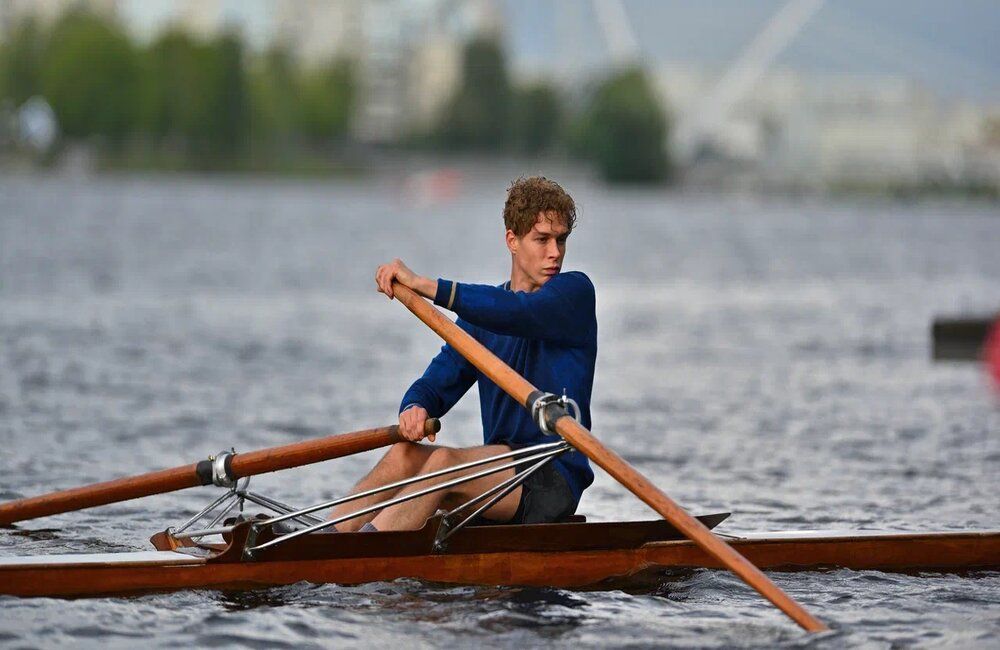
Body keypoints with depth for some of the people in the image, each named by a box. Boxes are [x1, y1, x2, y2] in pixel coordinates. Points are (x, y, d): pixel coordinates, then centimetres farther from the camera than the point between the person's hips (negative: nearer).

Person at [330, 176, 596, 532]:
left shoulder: (575, 291, -3)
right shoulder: (480, 315, 16)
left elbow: (517, 313, -23)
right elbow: (437, 381, 9)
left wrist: (424, 285, -28)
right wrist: (415, 408, -17)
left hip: (555, 478, -6)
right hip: (498, 471, 6)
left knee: (444, 461, -29)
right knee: (404, 455, -18)